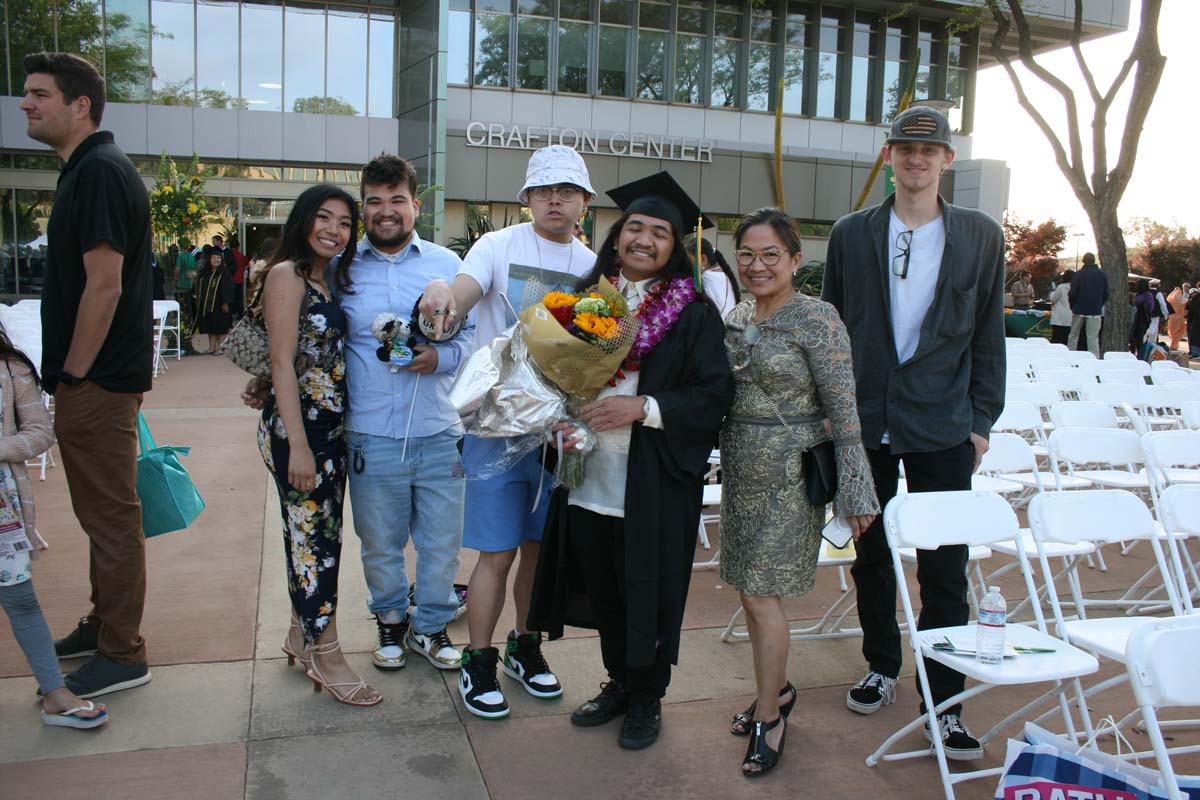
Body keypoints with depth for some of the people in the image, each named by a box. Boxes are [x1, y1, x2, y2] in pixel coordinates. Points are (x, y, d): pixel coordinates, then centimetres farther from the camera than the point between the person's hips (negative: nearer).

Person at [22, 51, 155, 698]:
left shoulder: (100, 172, -15)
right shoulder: (86, 170, 16)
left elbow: (105, 287, -22)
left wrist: (72, 376, -16)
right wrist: (66, 375, 18)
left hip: (97, 381, -10)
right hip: (89, 380, 10)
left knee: (111, 516, -1)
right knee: (101, 511, 18)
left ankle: (122, 655, 10)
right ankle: (103, 625, 33)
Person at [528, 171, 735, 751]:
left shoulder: (693, 312, -4)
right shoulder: (586, 297, 7)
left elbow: (715, 394, -9)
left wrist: (643, 408, -20)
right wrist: (561, 419, -7)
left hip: (654, 481, -4)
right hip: (591, 475, 4)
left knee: (649, 589, 7)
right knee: (603, 587, 15)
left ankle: (647, 698, 27)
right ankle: (619, 682, 36)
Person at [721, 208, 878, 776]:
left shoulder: (816, 318, -12)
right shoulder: (737, 316, 7)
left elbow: (842, 409, -13)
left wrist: (856, 491, -14)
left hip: (789, 473, -6)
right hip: (740, 468, 7)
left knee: (761, 594, -4)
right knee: (749, 589, 13)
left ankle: (770, 718, 15)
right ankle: (777, 689, 35)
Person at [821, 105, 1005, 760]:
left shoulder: (980, 236, 3)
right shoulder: (851, 234, 4)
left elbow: (988, 334, 5)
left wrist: (981, 419, 1)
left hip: (942, 428, -1)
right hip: (865, 423, 1)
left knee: (944, 566, 0)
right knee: (871, 553, 13)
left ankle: (944, 702, 13)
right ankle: (881, 668, 31)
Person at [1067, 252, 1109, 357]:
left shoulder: (1079, 274, -9)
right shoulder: (1103, 275, 2)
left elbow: (1072, 293, -10)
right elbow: (1106, 294, 6)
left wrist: (1072, 305, 6)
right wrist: (1099, 305, 17)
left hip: (1079, 309, -2)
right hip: (1095, 311, 2)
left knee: (1073, 335, 10)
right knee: (1093, 338, 1)